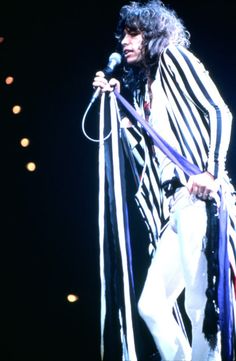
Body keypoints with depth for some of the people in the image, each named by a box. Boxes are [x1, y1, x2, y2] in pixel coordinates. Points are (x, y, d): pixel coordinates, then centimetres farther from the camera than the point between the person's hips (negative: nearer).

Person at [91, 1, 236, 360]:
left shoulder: (175, 59, 8)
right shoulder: (142, 85, 26)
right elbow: (146, 153, 18)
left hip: (198, 196, -8)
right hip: (172, 206, 8)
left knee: (201, 302, -14)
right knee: (151, 304, 5)